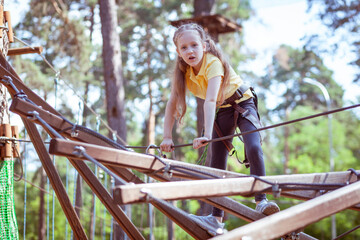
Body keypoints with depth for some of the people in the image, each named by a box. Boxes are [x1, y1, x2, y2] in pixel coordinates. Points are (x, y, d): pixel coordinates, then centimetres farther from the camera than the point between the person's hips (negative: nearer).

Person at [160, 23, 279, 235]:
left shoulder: (213, 63, -31)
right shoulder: (183, 71, -12)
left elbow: (210, 100, -42)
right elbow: (172, 103, -12)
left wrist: (206, 135, -51)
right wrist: (167, 137, -20)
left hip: (243, 103, -5)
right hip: (222, 110, 5)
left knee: (254, 148, -28)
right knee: (217, 161, -3)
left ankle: (261, 201, -21)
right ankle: (217, 217, -2)